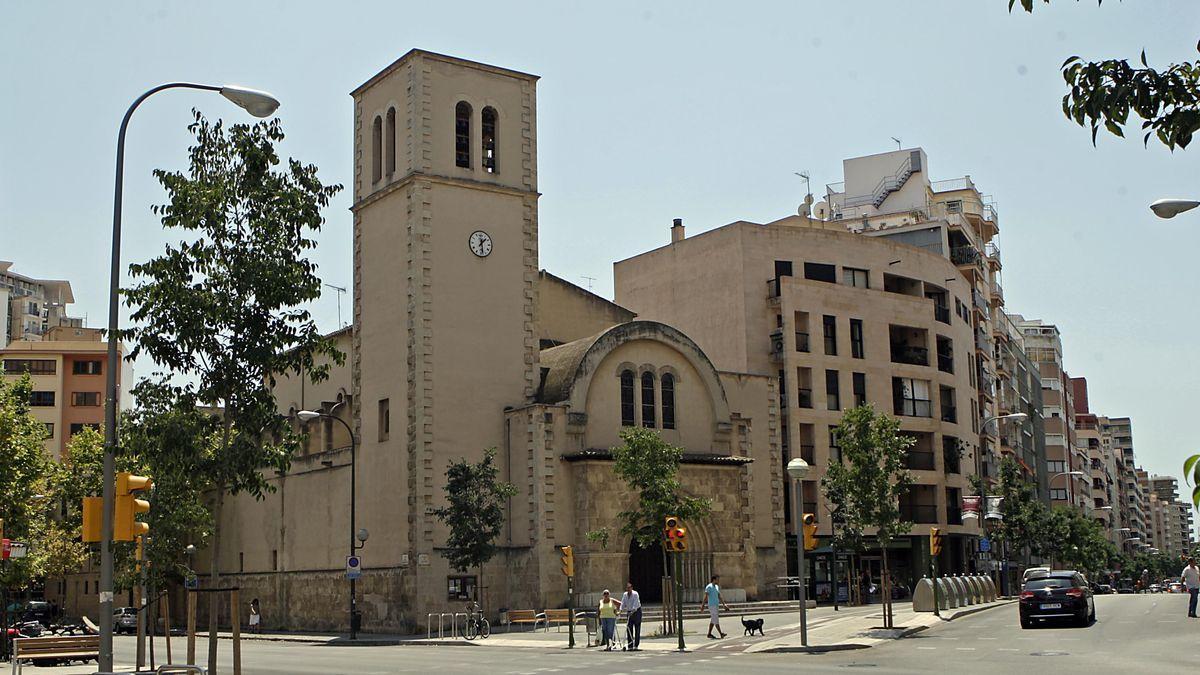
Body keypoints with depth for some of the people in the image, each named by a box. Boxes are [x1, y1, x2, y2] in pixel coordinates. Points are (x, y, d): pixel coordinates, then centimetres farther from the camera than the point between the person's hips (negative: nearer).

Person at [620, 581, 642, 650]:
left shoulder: (635, 594, -14)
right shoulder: (624, 595, 4)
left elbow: (635, 604, -24)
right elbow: (623, 604, 2)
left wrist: (633, 611, -35)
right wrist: (621, 610, -14)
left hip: (636, 612, -5)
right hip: (629, 612, 5)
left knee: (637, 629, -5)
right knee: (629, 629, 0)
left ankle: (636, 645, -3)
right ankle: (630, 646, 2)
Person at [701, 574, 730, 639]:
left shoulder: (717, 587, 16)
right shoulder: (709, 587, -10)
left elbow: (719, 597, 21)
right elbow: (706, 596, -18)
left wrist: (724, 604, 16)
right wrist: (703, 605, -25)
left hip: (717, 605, 9)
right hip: (712, 605, -9)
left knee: (713, 620, 8)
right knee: (716, 620, -10)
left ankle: (709, 634, 11)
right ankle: (721, 634, -14)